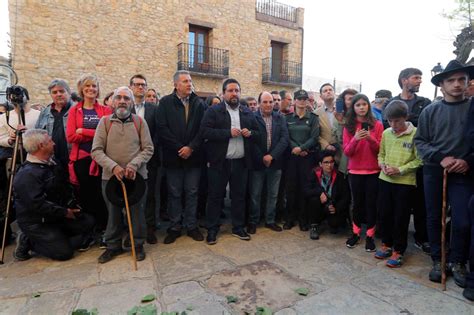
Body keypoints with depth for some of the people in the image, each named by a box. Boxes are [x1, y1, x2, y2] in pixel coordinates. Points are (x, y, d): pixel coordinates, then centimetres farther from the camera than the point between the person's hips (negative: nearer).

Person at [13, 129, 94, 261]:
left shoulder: (51, 164, 9)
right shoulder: (27, 174, -22)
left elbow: (63, 188, 17)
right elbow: (38, 204, -29)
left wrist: (71, 205, 3)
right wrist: (65, 212, -21)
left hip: (56, 216, 9)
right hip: (36, 223, -9)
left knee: (88, 221, -1)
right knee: (64, 252, -14)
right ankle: (27, 241, 5)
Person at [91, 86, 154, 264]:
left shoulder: (140, 121, 2)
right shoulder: (105, 121, 1)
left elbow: (148, 149, -2)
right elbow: (96, 150, -5)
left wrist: (134, 164, -17)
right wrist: (113, 166, -18)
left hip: (137, 176, 0)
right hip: (110, 176, 1)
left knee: (137, 212, 9)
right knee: (113, 213, 13)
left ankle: (138, 245, 27)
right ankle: (113, 246, 32)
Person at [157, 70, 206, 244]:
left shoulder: (199, 103, 5)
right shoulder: (166, 102, 1)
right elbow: (162, 128, -7)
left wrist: (191, 147, -11)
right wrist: (179, 148, -12)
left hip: (193, 155, 1)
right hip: (173, 156, -1)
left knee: (192, 192, 8)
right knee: (174, 193, 8)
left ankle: (191, 226, 21)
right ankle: (175, 227, 20)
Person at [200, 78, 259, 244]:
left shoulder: (248, 112, 12)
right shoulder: (213, 111, -1)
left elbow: (257, 134, 15)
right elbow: (205, 131, -14)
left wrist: (250, 133, -8)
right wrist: (228, 132, -19)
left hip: (241, 162, 4)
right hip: (219, 162, -3)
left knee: (239, 196, 12)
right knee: (215, 196, 6)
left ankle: (238, 227, 27)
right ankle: (212, 229, 19)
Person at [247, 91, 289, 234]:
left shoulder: (280, 118, 7)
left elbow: (284, 139, -1)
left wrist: (272, 156, -12)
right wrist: (262, 158, -11)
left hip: (275, 162, 3)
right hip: (257, 162, -3)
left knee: (273, 194, 12)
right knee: (255, 194, 6)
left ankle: (270, 220, 27)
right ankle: (253, 221, 22)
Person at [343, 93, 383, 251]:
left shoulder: (377, 125, -1)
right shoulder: (348, 126, 1)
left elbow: (380, 149, -2)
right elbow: (347, 152, -5)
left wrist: (371, 139, -21)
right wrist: (355, 139, -22)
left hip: (373, 171, -1)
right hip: (355, 171, 1)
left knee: (371, 203, 4)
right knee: (357, 202, 9)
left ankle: (370, 236, 16)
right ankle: (355, 233, 22)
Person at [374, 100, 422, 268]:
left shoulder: (415, 134, -10)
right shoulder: (386, 133, 5)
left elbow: (419, 160, -10)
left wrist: (400, 170, -17)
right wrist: (382, 165, -6)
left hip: (405, 182, -4)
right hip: (385, 179, 5)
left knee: (401, 217, 5)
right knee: (384, 213, 12)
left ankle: (398, 250, 20)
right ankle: (387, 244, 30)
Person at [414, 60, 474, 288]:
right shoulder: (430, 111, 2)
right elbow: (420, 141, 1)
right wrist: (441, 158, -13)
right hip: (433, 172, 1)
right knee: (434, 218, 8)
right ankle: (437, 260, 24)